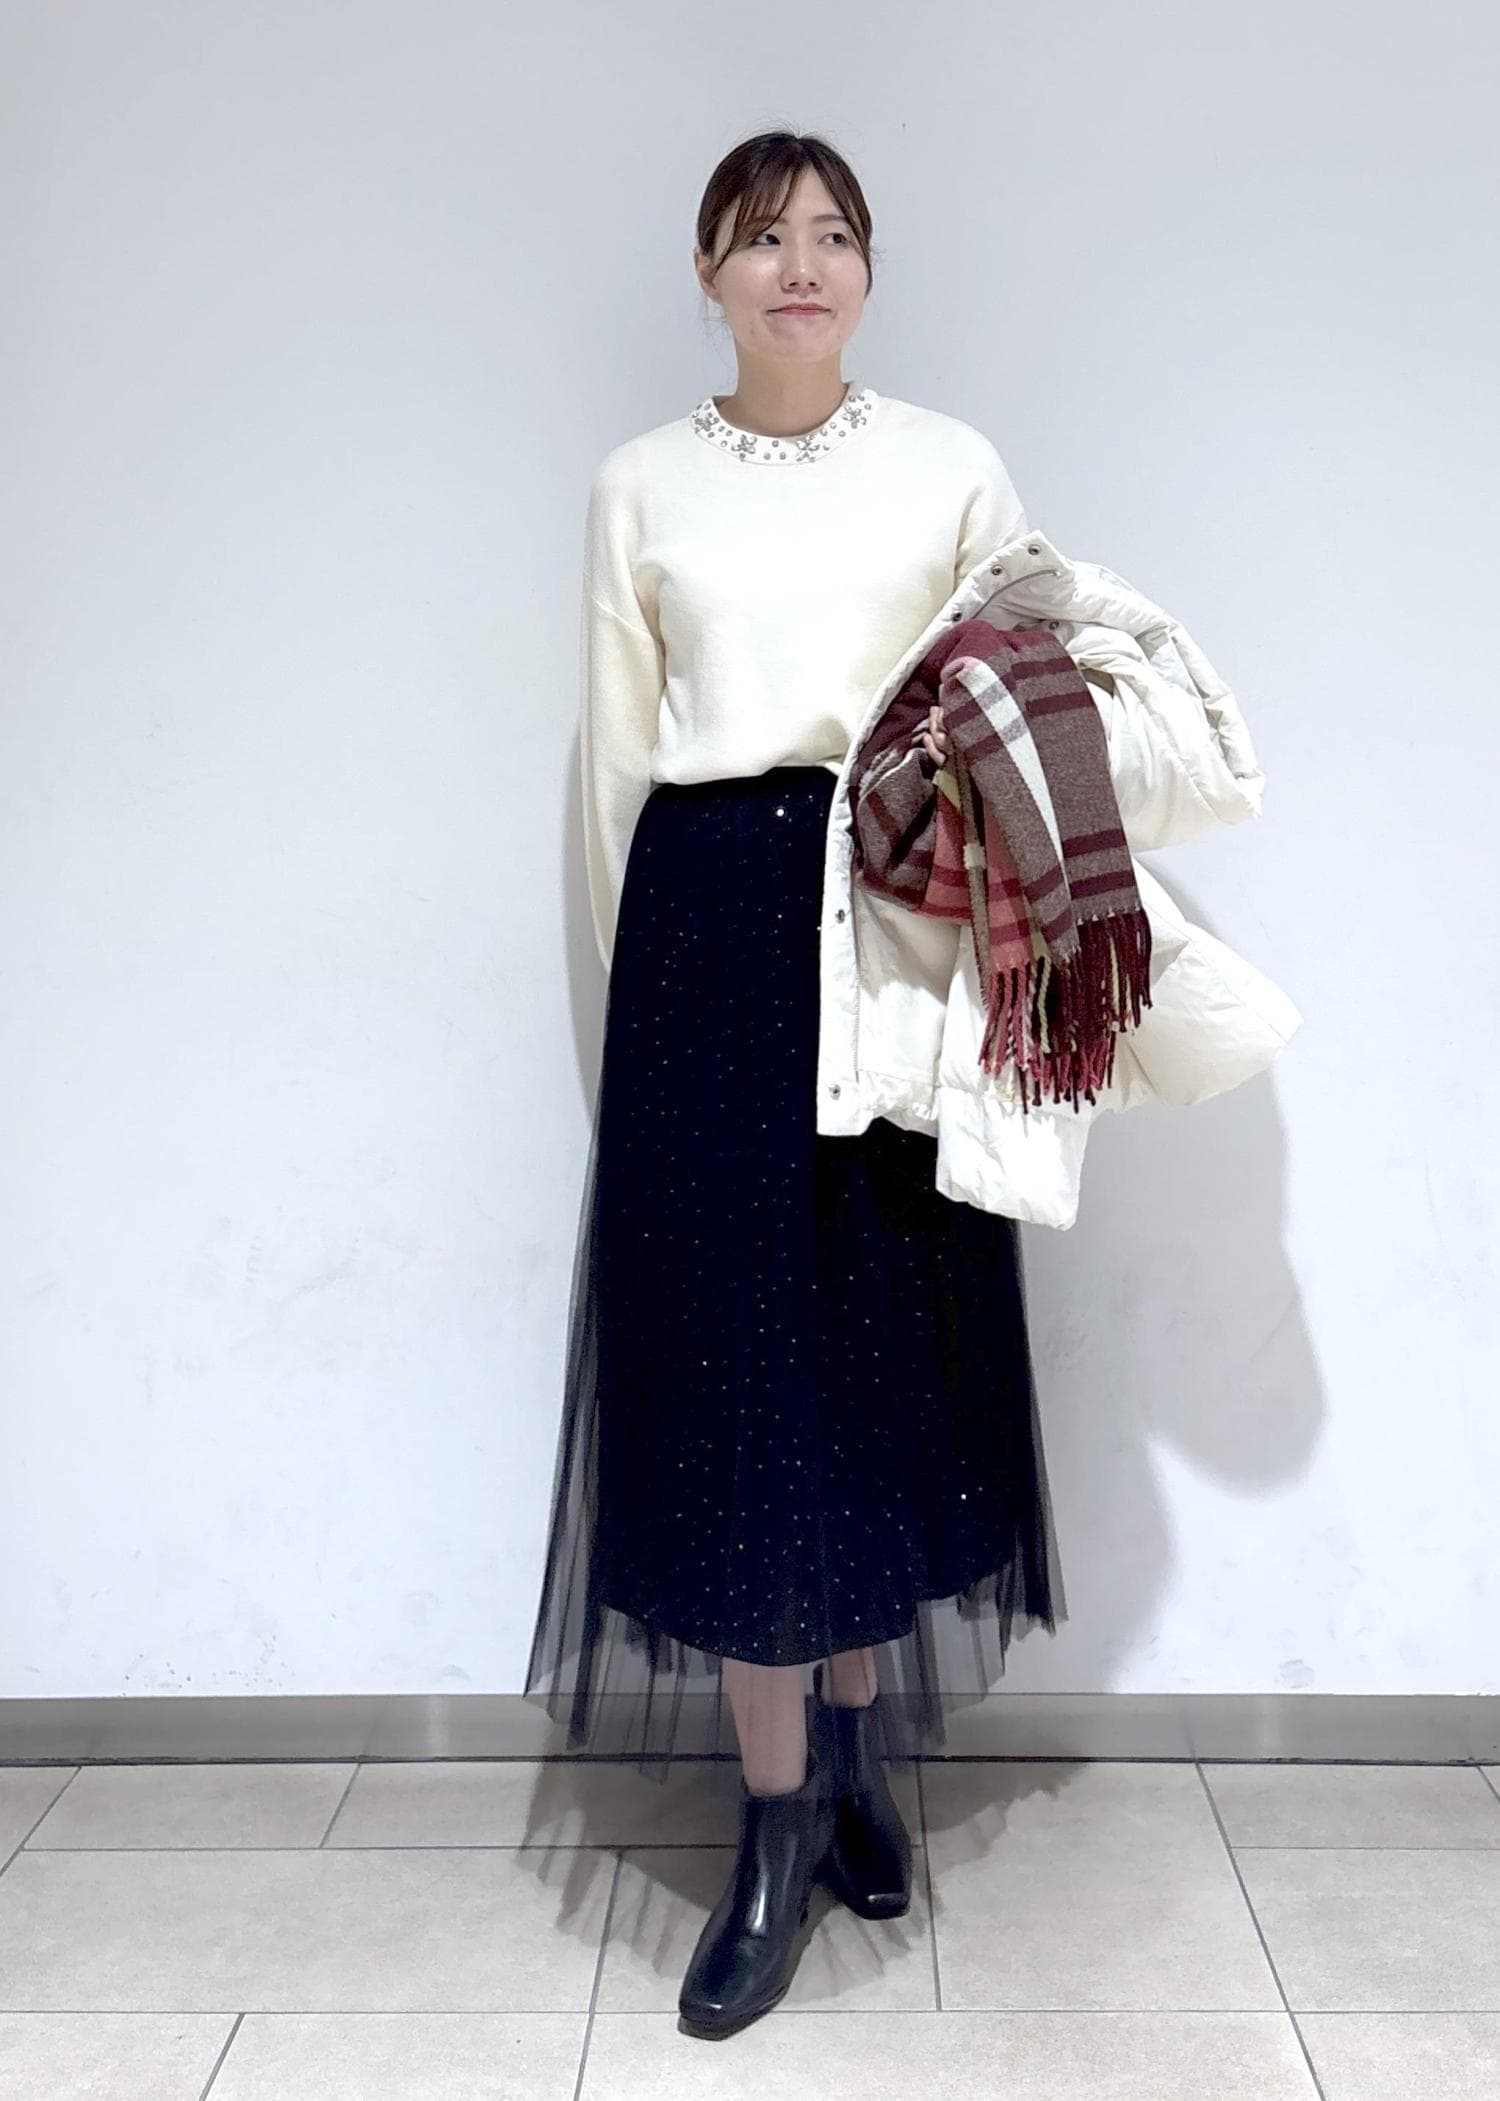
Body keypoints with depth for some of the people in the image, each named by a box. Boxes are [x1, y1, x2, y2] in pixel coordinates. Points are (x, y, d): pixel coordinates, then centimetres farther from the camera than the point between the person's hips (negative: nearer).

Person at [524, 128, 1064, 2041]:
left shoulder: (953, 468, 8)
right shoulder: (640, 485, 10)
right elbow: (615, 750, 10)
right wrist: (638, 978, 7)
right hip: (710, 929, 0)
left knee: (889, 1346, 5)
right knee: (735, 1352, -1)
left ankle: (857, 1749, 26)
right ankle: (778, 1815, 13)